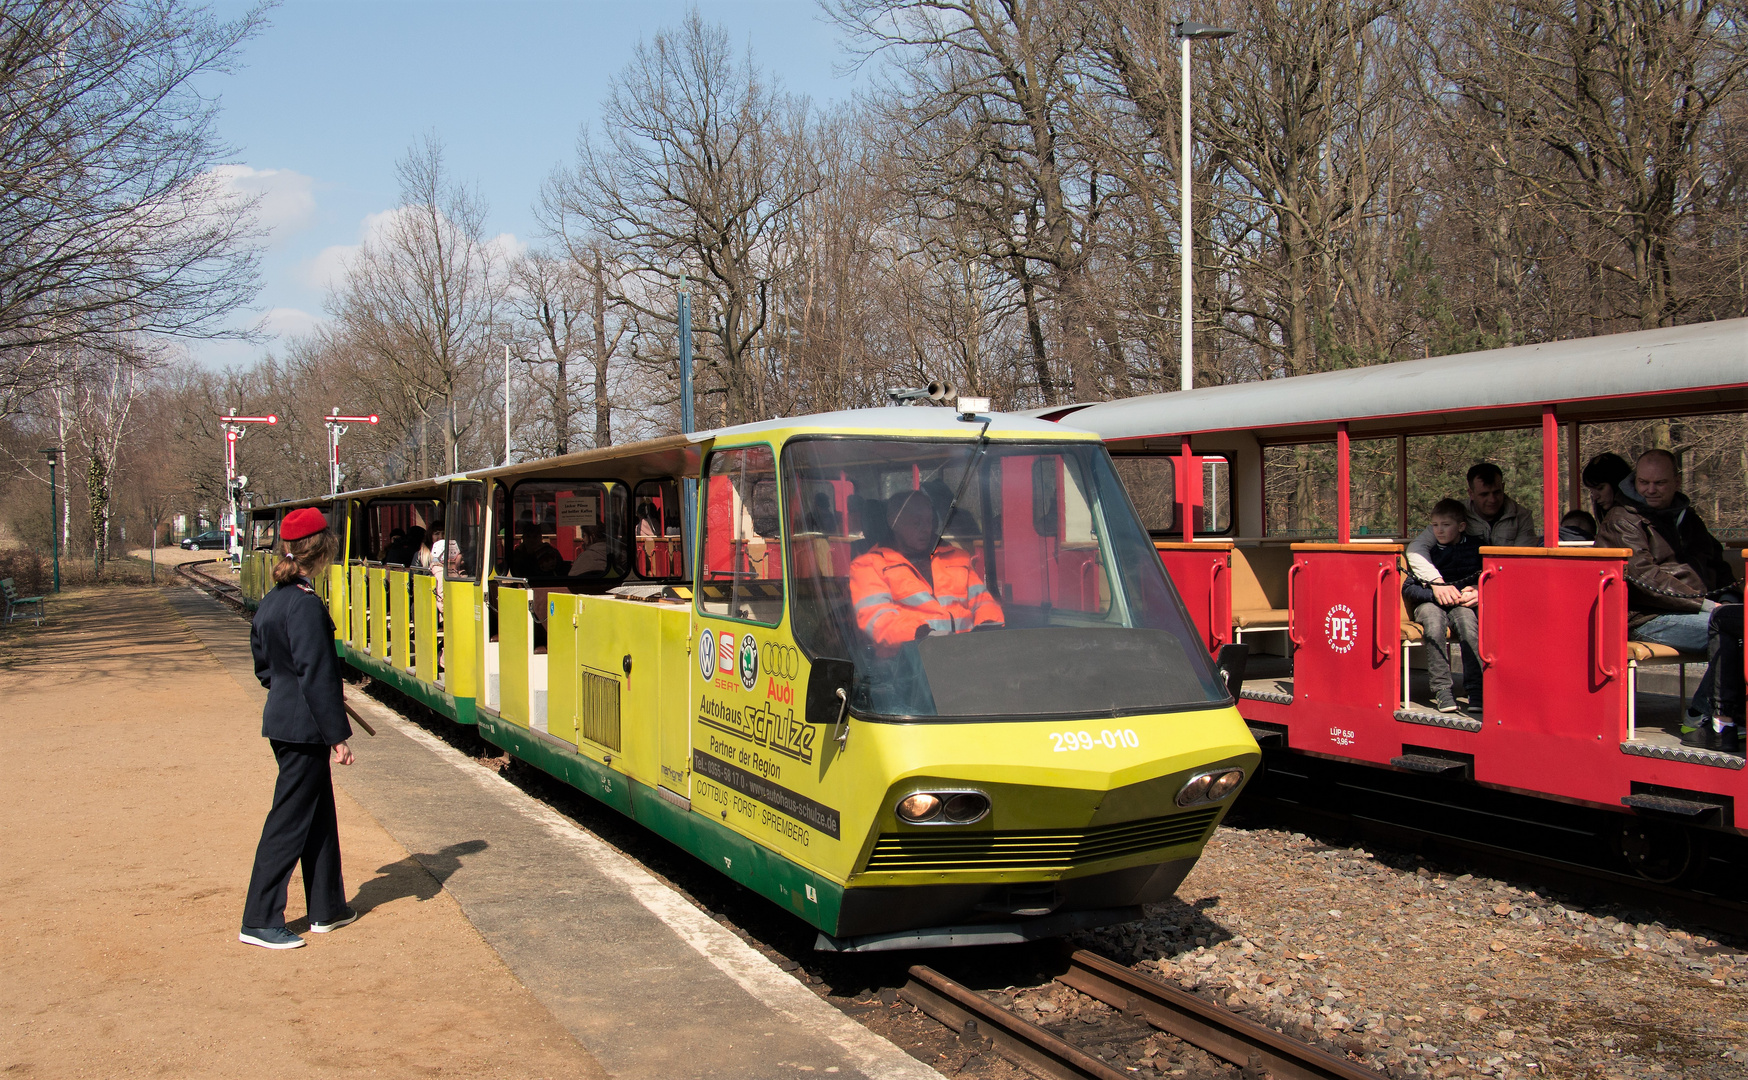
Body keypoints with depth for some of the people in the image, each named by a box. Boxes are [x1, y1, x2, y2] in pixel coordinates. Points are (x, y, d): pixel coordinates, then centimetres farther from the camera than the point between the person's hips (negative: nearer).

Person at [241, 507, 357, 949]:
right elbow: (317, 676, -21)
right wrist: (338, 735, -17)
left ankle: (327, 908, 27)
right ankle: (259, 921, 7)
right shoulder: (306, 605, -20)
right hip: (305, 728, -10)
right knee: (290, 821, -1)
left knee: (319, 814, 18)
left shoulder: (269, 602, 8)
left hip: (281, 721, 10)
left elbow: (263, 664, 17)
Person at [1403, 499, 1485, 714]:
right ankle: (1441, 689, -32)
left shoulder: (1475, 549, 6)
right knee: (1434, 619, -34)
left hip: (1463, 603, 0)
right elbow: (1408, 588, 2)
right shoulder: (1427, 552, 6)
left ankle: (1476, 689, -34)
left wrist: (1478, 594, -14)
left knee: (1466, 617, -34)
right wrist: (1435, 591, -14)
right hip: (1429, 603, 0)